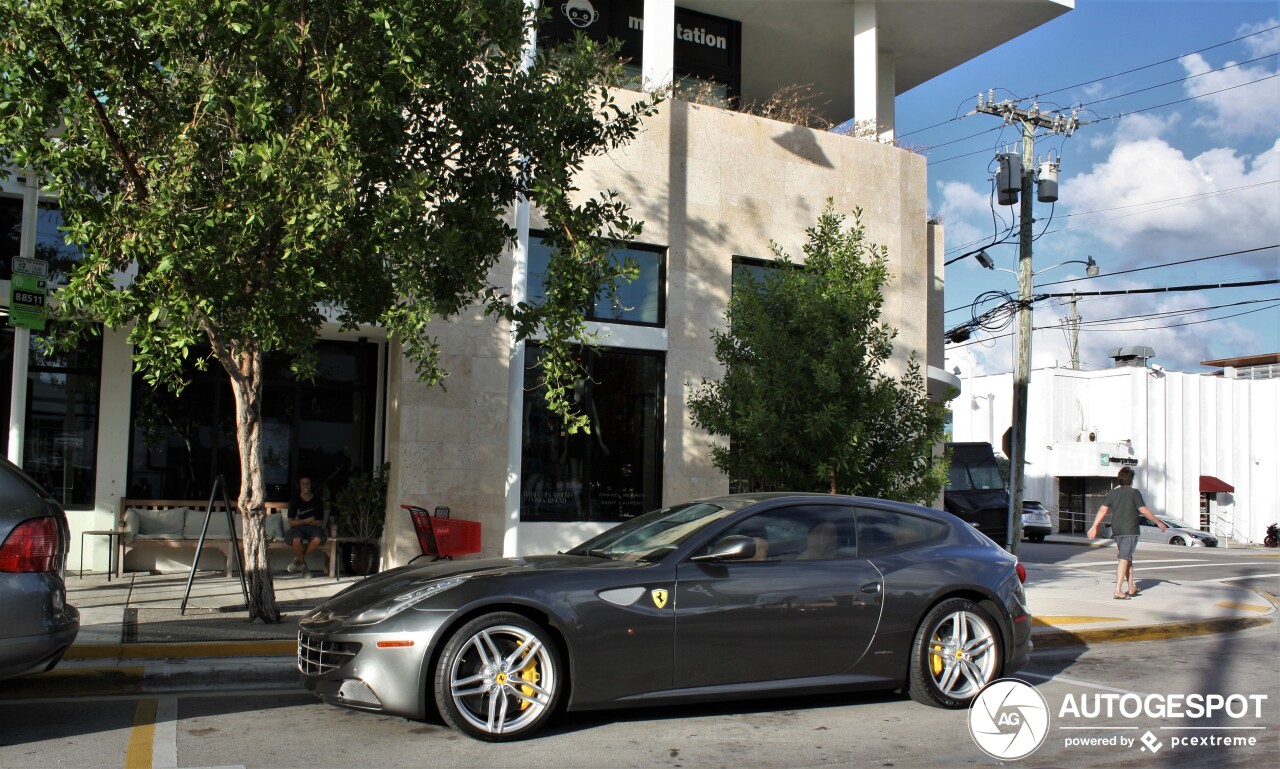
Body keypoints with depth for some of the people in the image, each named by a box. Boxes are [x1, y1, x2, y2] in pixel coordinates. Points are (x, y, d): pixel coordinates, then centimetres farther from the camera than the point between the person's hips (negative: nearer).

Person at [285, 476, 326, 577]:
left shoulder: (317, 501, 3)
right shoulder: (295, 501, 1)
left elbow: (319, 523, 1)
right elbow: (291, 522, -4)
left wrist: (300, 521, -5)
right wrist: (307, 520, -13)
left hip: (313, 528, 1)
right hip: (297, 529, -1)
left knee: (317, 539, -35)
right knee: (296, 540, -36)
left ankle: (298, 560, -9)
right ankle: (303, 565, -10)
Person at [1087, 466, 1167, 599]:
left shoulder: (1112, 493, 8)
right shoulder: (1134, 493, -6)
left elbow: (1103, 510, 5)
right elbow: (1144, 510, -8)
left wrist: (1094, 527, 7)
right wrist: (1159, 523, 3)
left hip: (1116, 531, 5)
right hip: (1129, 531, -5)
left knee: (1127, 558, 17)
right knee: (1124, 559, -8)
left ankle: (1132, 588, 23)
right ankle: (1118, 591, -14)